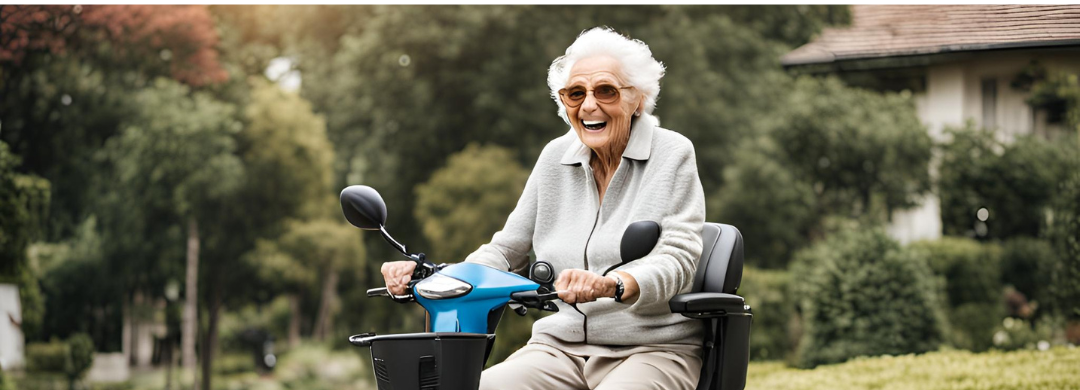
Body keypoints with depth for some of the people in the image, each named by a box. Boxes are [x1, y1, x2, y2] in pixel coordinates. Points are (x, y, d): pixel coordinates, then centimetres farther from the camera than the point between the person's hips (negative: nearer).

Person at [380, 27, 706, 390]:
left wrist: (612, 284, -35)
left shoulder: (673, 155, -1)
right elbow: (507, 249, 14)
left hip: (651, 350, -4)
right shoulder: (556, 157, 13)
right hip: (561, 345, 4)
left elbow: (678, 260, -14)